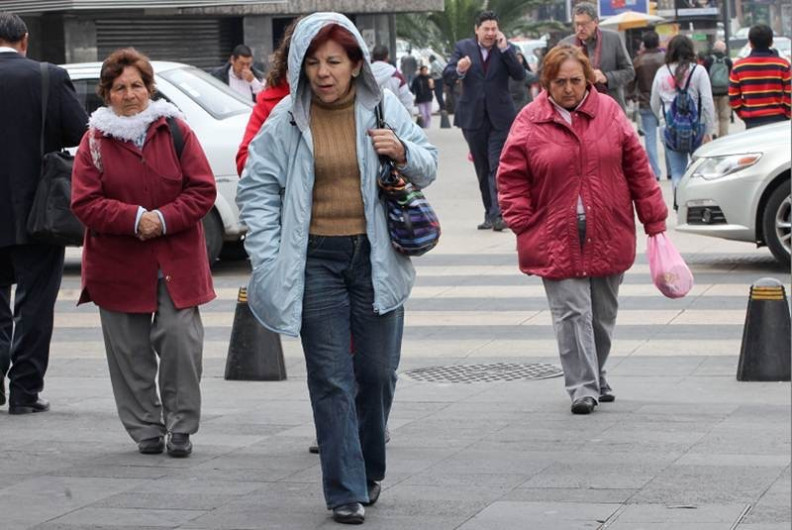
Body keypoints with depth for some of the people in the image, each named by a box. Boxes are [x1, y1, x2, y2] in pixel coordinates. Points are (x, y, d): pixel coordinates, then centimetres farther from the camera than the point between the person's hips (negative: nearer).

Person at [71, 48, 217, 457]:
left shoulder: (175, 131, 1)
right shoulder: (95, 140, 1)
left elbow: (202, 190, -2)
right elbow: (85, 202, -6)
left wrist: (164, 219, -15)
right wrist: (134, 219, -18)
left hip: (176, 262, -1)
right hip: (118, 265, 1)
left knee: (180, 341, -6)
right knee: (129, 351, 5)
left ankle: (180, 428, 7)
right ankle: (146, 430, 17)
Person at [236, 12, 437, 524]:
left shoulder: (383, 107, 1)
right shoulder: (286, 119, -2)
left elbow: (428, 167, 9)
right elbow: (257, 188, 3)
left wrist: (403, 151, -14)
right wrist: (269, 260, -6)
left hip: (376, 257, 1)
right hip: (316, 260, -1)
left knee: (378, 372, 8)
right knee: (331, 380, -1)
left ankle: (370, 470, 30)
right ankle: (346, 492, 2)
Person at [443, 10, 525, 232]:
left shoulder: (506, 49, 2)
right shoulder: (463, 47, 3)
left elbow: (520, 75, -10)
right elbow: (447, 77, -4)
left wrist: (504, 49, -16)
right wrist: (459, 70, -27)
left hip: (500, 117, -2)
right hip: (473, 117, 2)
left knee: (497, 166, -13)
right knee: (482, 169, 9)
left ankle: (497, 214, -18)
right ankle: (490, 213, 18)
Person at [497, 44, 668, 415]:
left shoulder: (609, 112, 3)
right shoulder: (530, 122, -3)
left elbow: (637, 168, 6)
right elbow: (511, 179, -1)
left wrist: (654, 219, 5)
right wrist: (523, 225, -9)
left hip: (608, 237, 3)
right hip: (556, 241, -3)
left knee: (603, 314, 14)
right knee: (572, 314, -8)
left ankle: (597, 378, 30)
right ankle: (582, 387, -4)